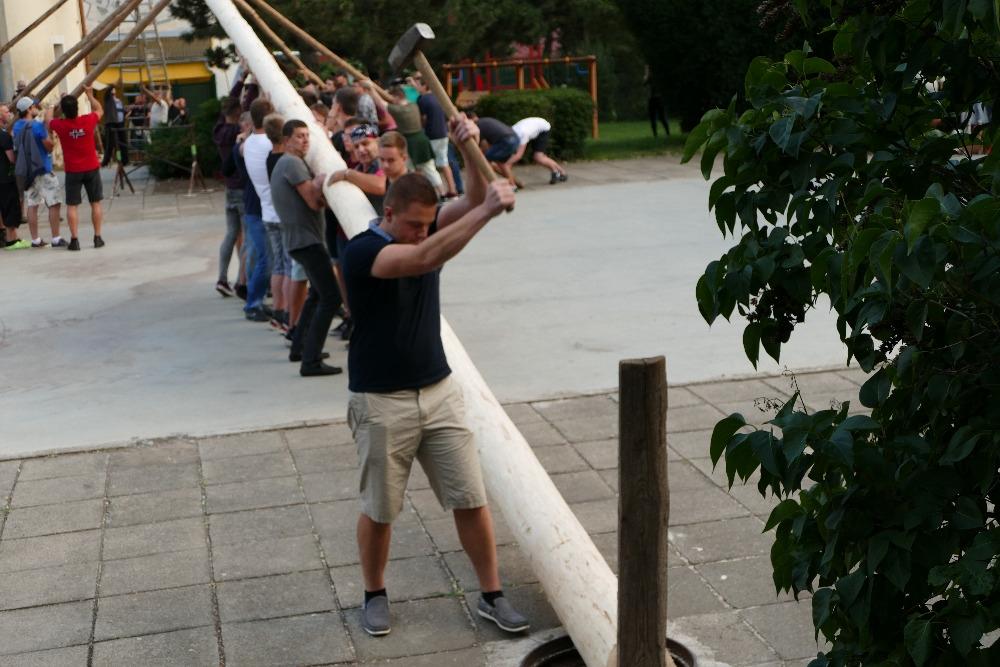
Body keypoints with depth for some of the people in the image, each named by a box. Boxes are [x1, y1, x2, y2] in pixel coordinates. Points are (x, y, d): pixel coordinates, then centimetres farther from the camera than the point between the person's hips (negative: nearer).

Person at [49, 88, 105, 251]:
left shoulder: (60, 125, -10)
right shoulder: (88, 121, -10)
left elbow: (48, 122, 15)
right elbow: (99, 110, 13)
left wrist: (59, 104, 21)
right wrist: (90, 95, 24)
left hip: (73, 171, -1)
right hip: (92, 168, 1)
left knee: (72, 205, 4)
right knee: (96, 203, 9)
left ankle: (74, 240, -1)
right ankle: (98, 238, 10)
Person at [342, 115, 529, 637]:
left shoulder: (427, 231, 3)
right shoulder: (363, 251, -18)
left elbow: (472, 202, -10)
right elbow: (424, 260, -35)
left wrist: (470, 151, -28)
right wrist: (488, 211, -40)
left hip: (438, 391, 5)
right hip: (382, 402, -5)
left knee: (470, 499, 5)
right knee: (379, 509, 9)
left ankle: (491, 595, 18)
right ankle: (375, 594, 30)